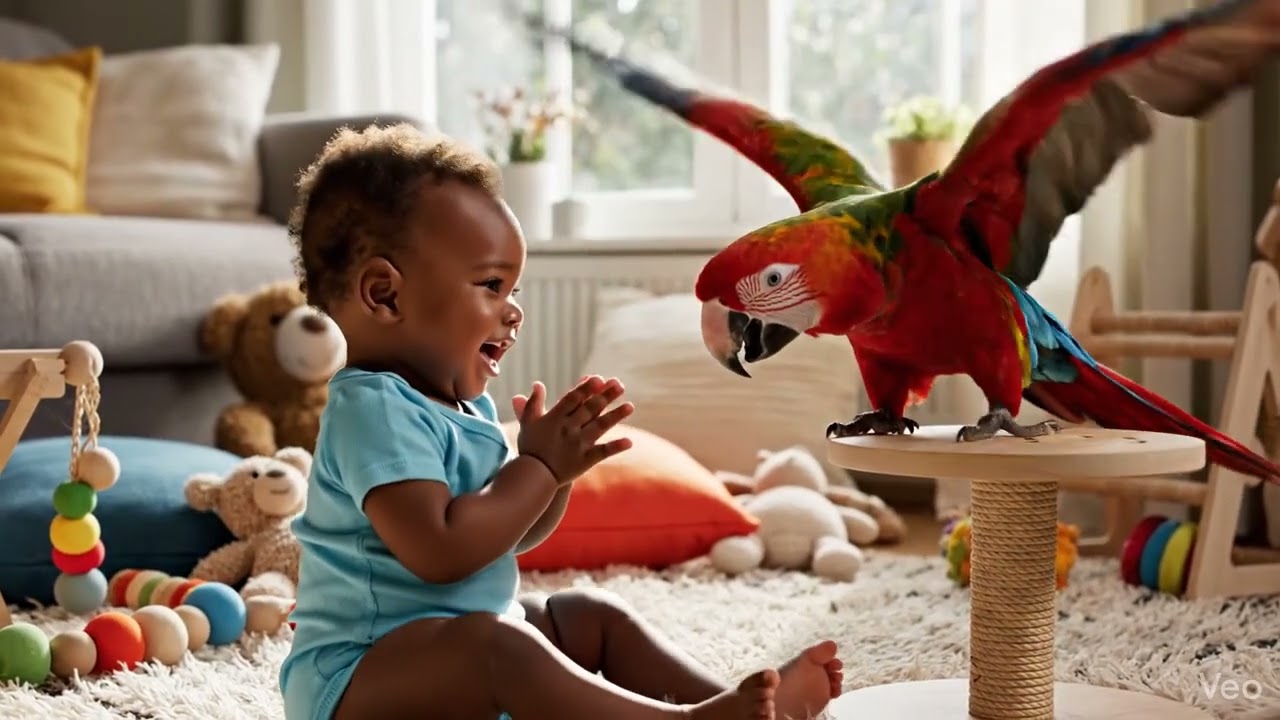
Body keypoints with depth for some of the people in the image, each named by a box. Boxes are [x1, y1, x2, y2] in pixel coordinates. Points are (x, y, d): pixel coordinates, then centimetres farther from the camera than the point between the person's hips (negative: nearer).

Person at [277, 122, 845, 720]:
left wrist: (556, 464, -1)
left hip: (464, 648, 11)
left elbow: (510, 532, 20)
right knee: (494, 644, -35)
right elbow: (439, 552, -32)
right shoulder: (375, 409, -21)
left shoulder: (463, 404, 10)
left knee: (595, 617, 10)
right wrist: (540, 466, -20)